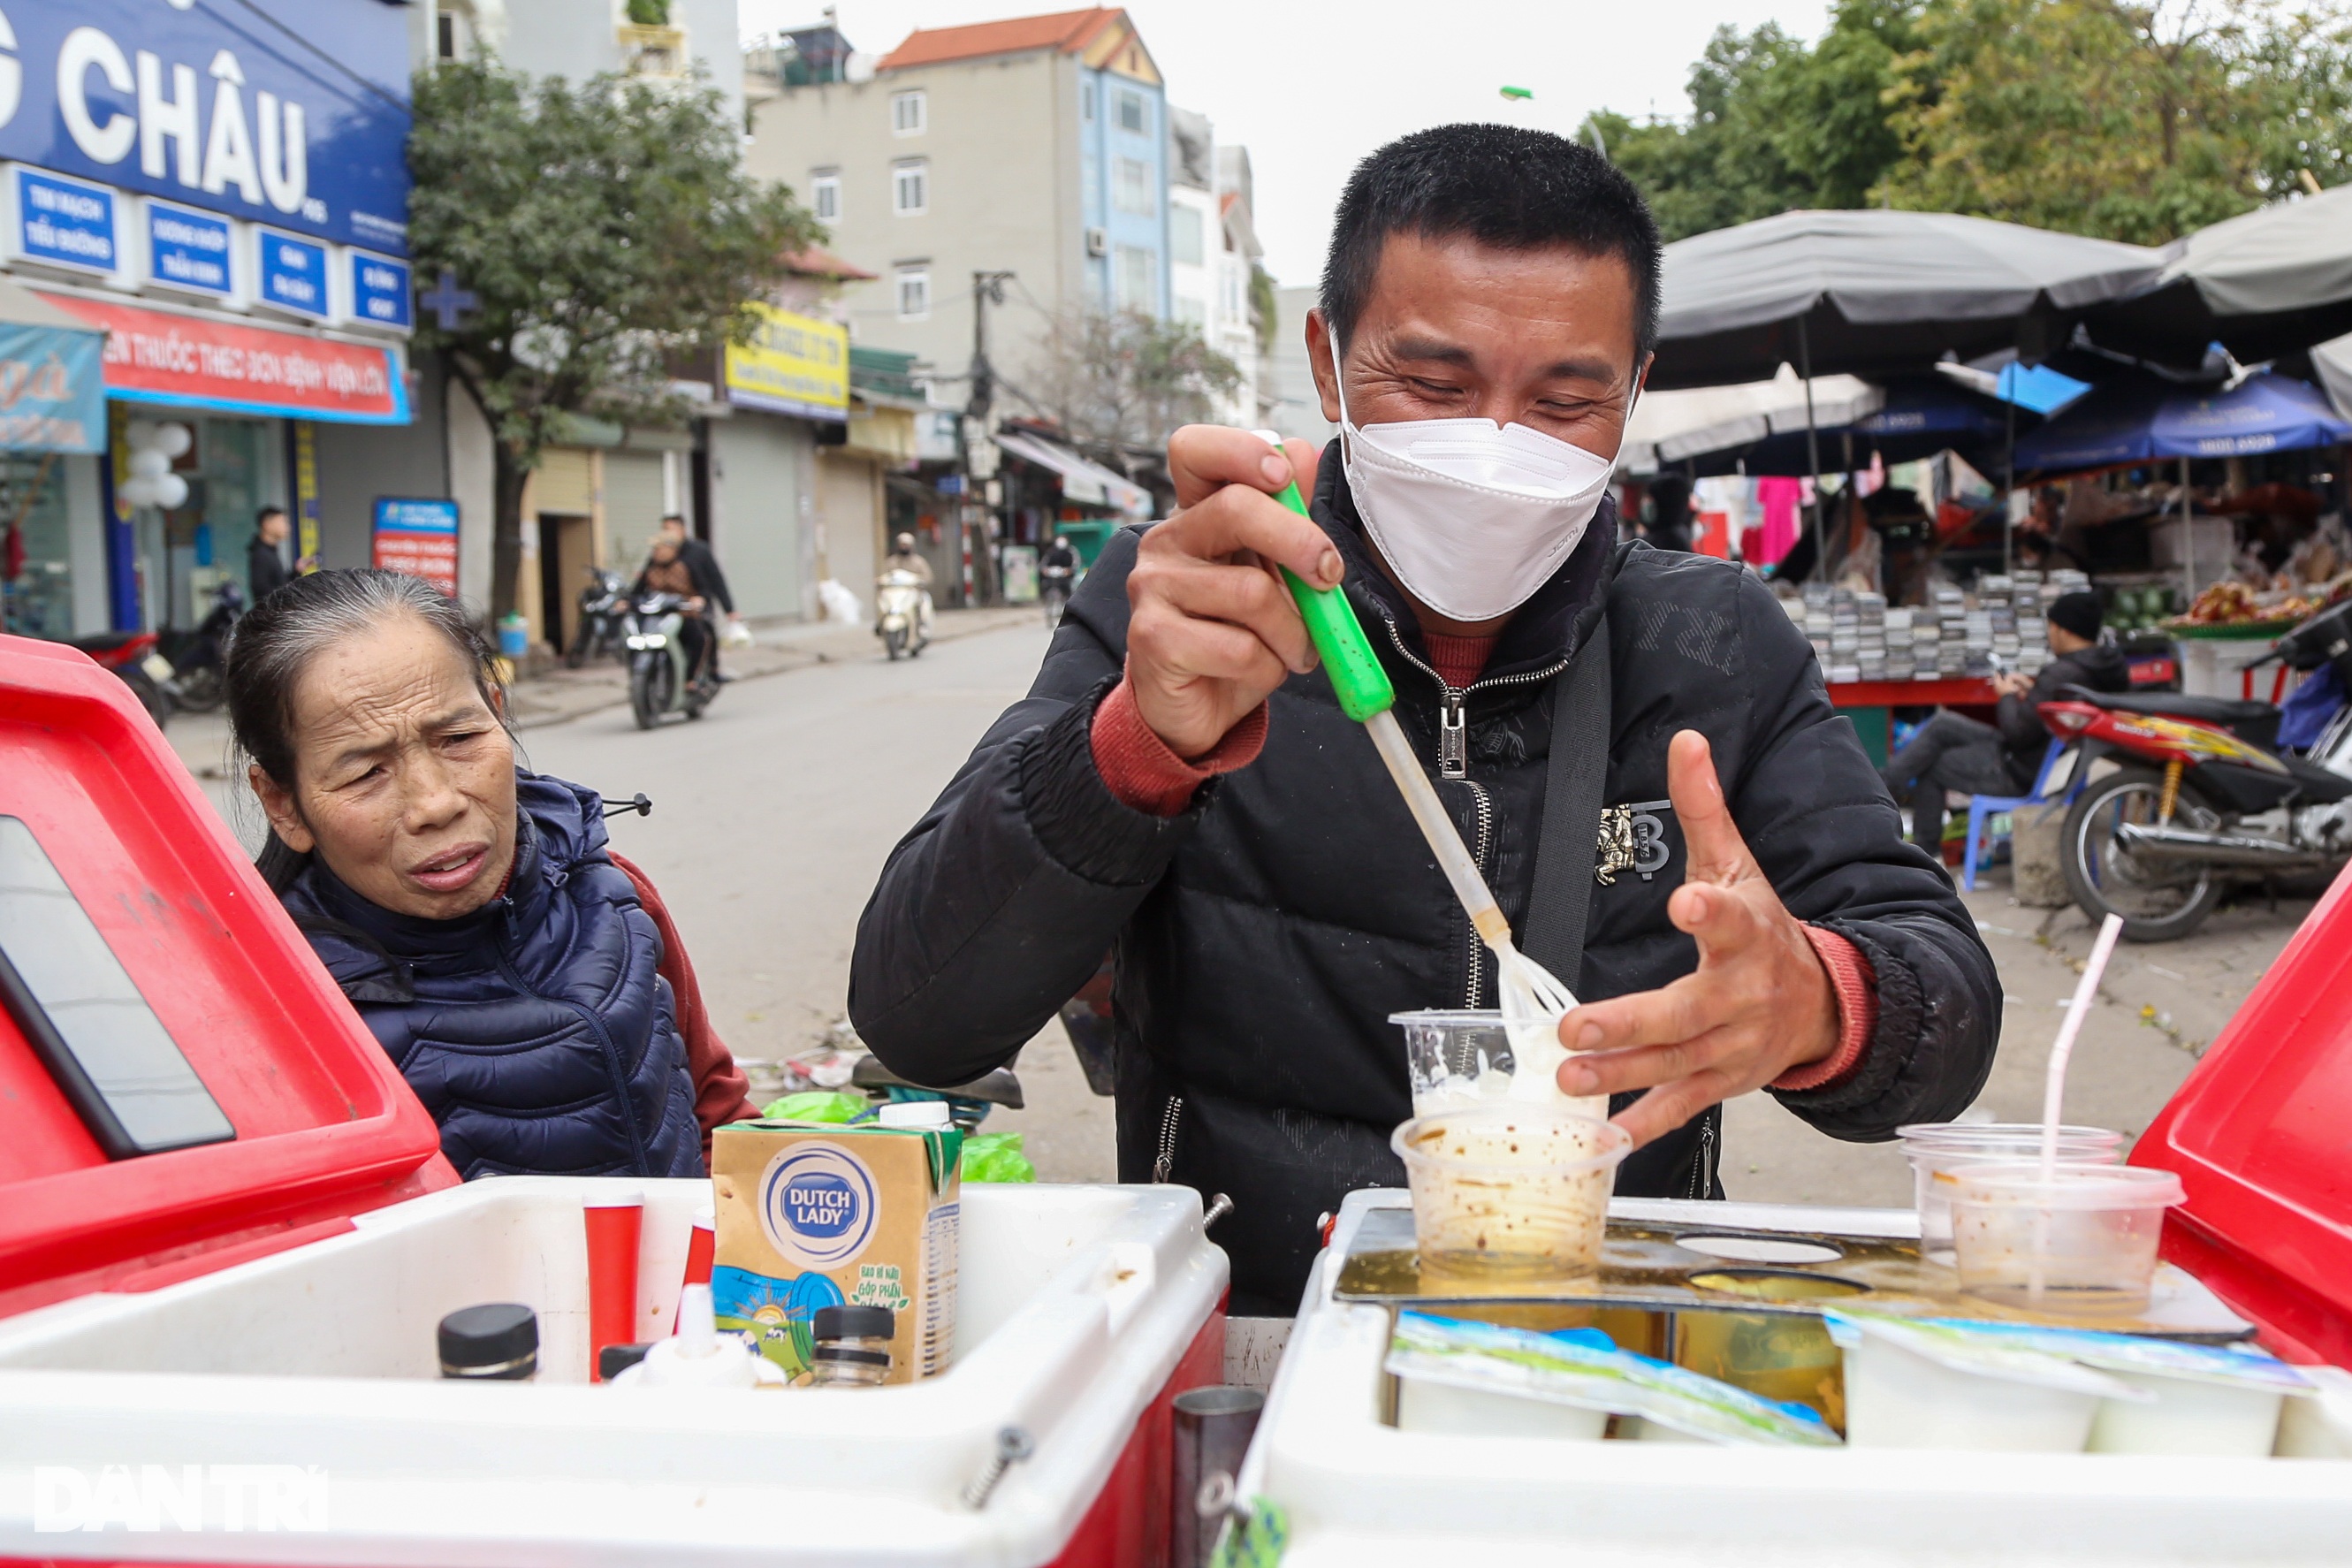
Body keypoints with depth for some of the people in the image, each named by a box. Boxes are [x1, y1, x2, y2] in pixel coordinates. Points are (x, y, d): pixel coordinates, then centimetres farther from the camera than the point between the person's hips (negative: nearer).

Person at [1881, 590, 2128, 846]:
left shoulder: (2061, 675, -29)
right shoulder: (2112, 665, 1)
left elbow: (2019, 733, -25)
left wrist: (2008, 697, -8)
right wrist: (2031, 690, 8)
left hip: (2024, 775, -10)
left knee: (1928, 768, 7)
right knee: (1940, 725, 13)